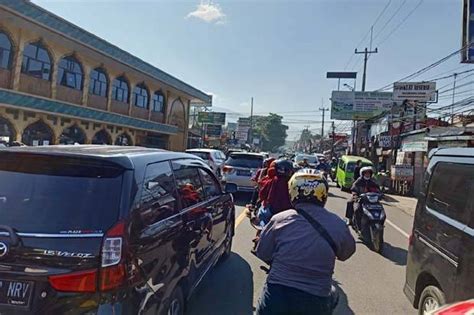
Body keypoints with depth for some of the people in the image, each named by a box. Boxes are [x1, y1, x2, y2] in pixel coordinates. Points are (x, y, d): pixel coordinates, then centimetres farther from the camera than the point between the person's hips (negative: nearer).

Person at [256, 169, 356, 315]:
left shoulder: (279, 220, -10)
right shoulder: (338, 224, -8)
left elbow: (262, 253, 1)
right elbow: (346, 252, 11)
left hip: (276, 297, -1)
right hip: (315, 302, 2)